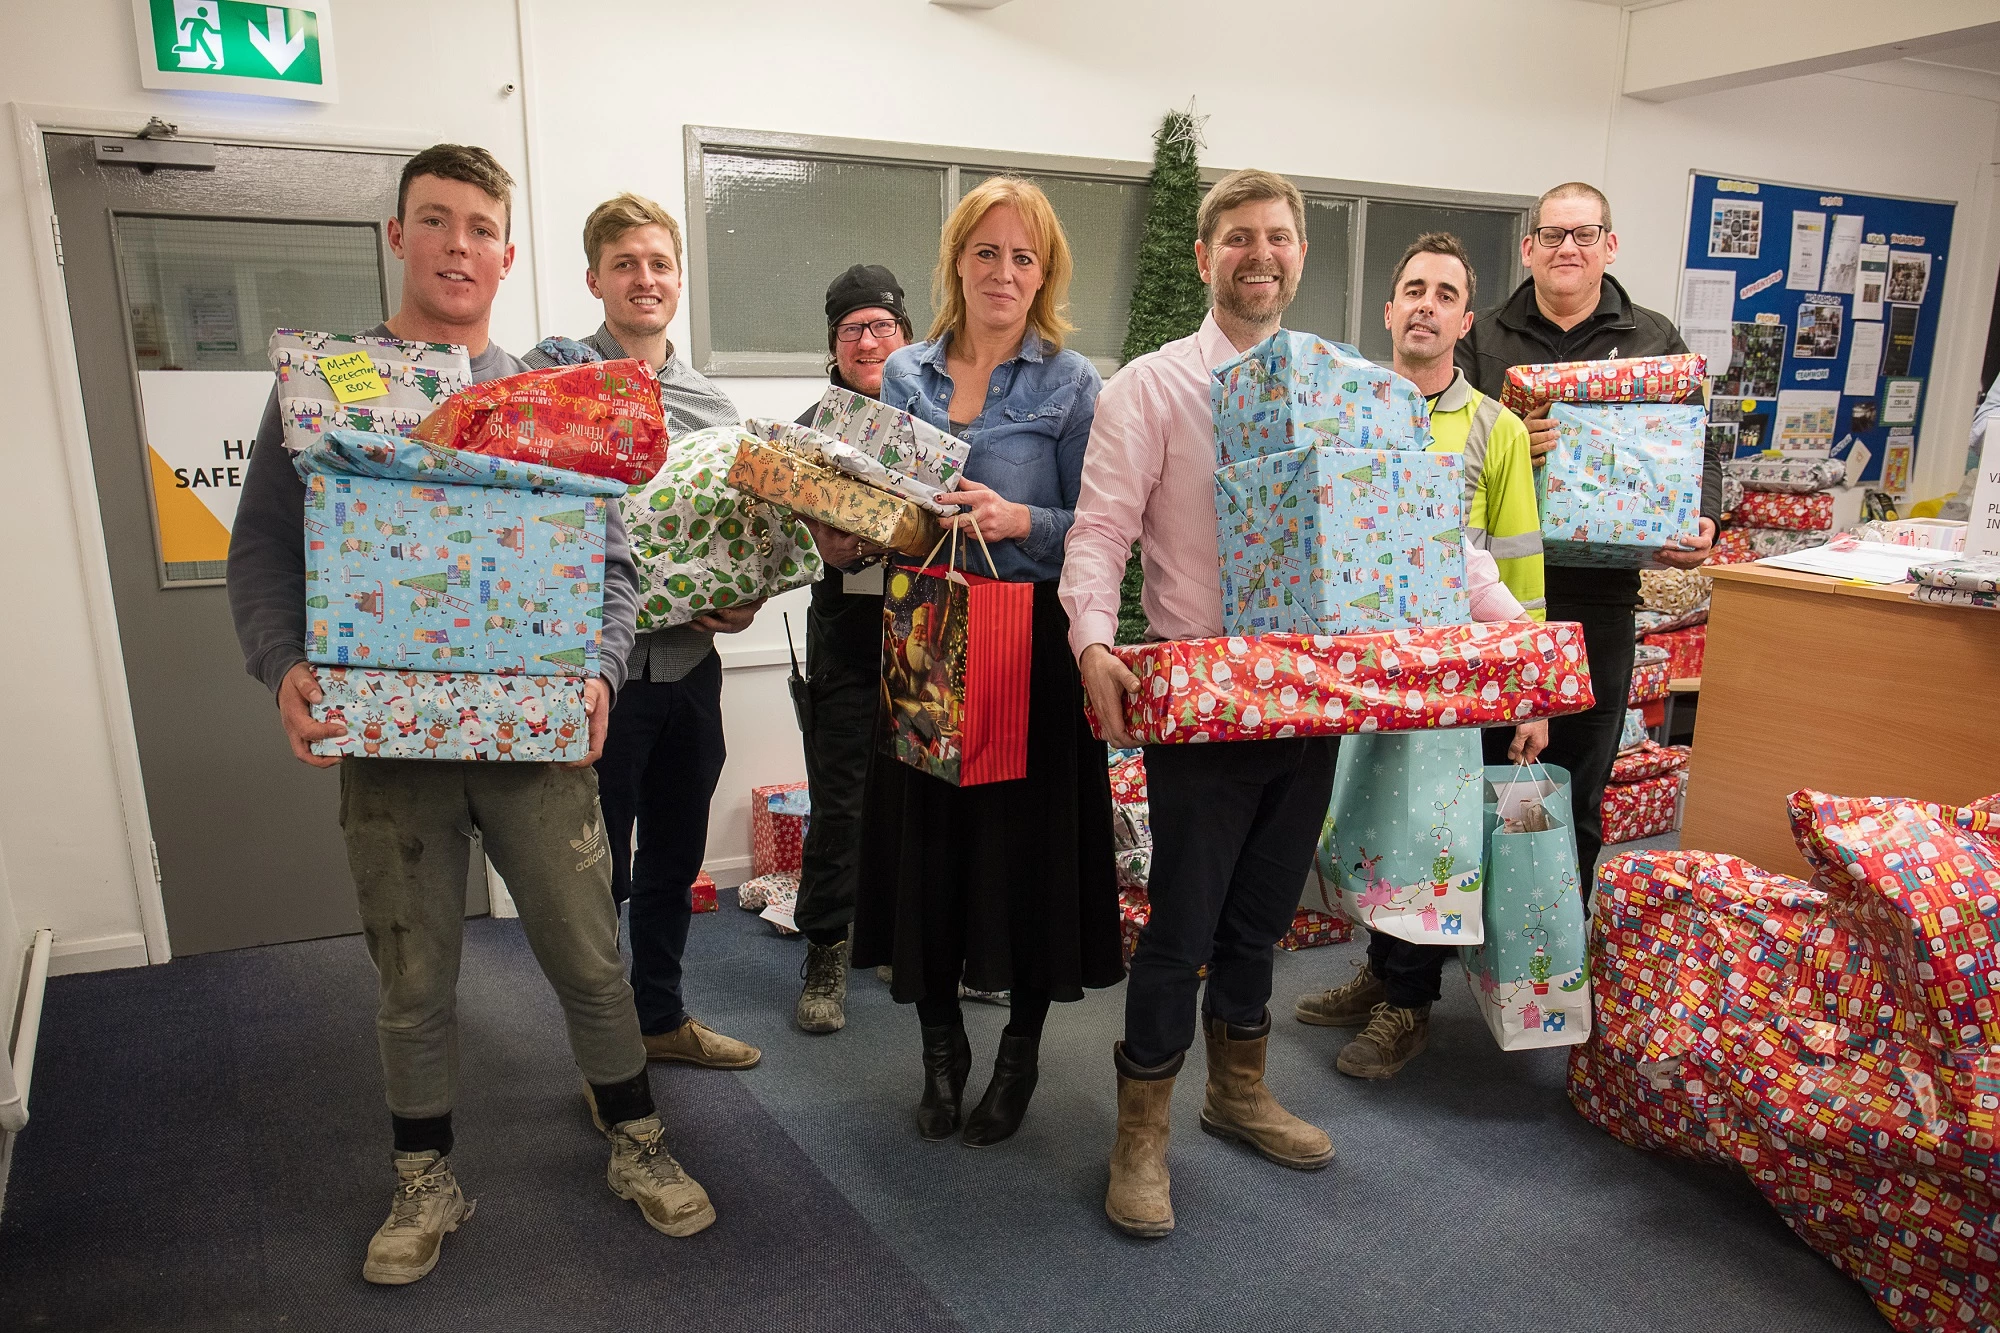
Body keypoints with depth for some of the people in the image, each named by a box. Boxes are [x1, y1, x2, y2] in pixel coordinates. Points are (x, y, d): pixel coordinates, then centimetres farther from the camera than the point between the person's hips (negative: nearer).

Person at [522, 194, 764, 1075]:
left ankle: (661, 1016, 37)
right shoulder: (550, 376, -4)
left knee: (675, 859, 18)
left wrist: (748, 597, -2)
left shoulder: (712, 402, 11)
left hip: (689, 663, 5)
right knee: (598, 870, 6)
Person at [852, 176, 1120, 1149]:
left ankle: (1021, 1051, 26)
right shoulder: (904, 373, 11)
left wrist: (1019, 521, -19)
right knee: (925, 839, 6)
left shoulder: (1071, 383, 0)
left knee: (1027, 841, 3)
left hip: (1033, 641, -3)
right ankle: (941, 1046, 28)